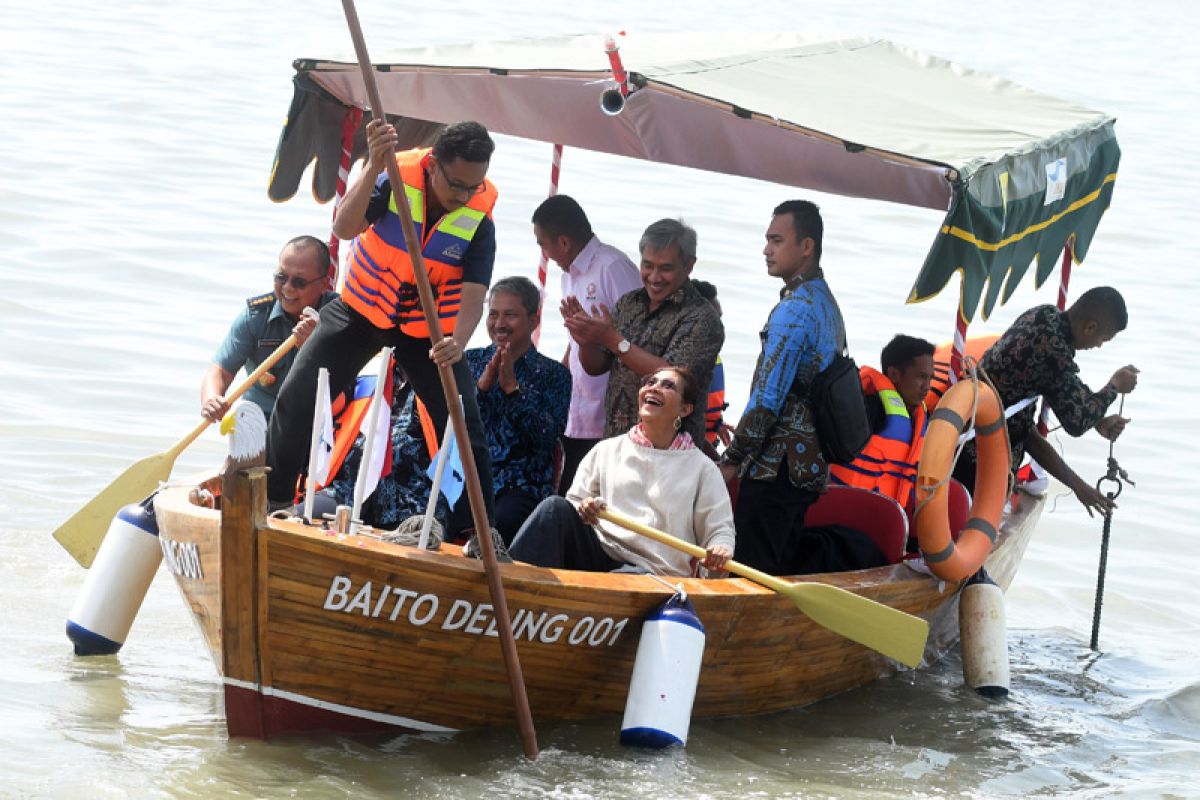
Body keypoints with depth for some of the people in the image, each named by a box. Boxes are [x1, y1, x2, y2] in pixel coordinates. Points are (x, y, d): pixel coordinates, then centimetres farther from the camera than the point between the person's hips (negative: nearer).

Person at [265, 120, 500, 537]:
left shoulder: (479, 219, -21)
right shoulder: (397, 177, -25)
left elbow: (474, 293, -28)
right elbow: (344, 228, -39)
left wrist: (458, 341, -49)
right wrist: (375, 167, -53)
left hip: (430, 330, 0)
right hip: (362, 311, 0)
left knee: (464, 426, -8)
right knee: (297, 397, -7)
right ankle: (271, 496, 12)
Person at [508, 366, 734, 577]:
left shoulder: (701, 468, 12)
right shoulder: (606, 451, 19)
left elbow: (719, 529, 9)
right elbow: (576, 500, 20)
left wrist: (719, 552, -15)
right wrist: (582, 509, -5)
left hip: (652, 572, -3)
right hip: (599, 555, 3)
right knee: (556, 507, -24)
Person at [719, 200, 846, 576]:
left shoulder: (794, 308, -15)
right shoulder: (826, 303, 16)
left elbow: (768, 396, -18)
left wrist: (732, 459, -11)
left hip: (774, 468, -10)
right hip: (811, 466, 10)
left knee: (753, 573, -9)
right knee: (784, 570, 13)